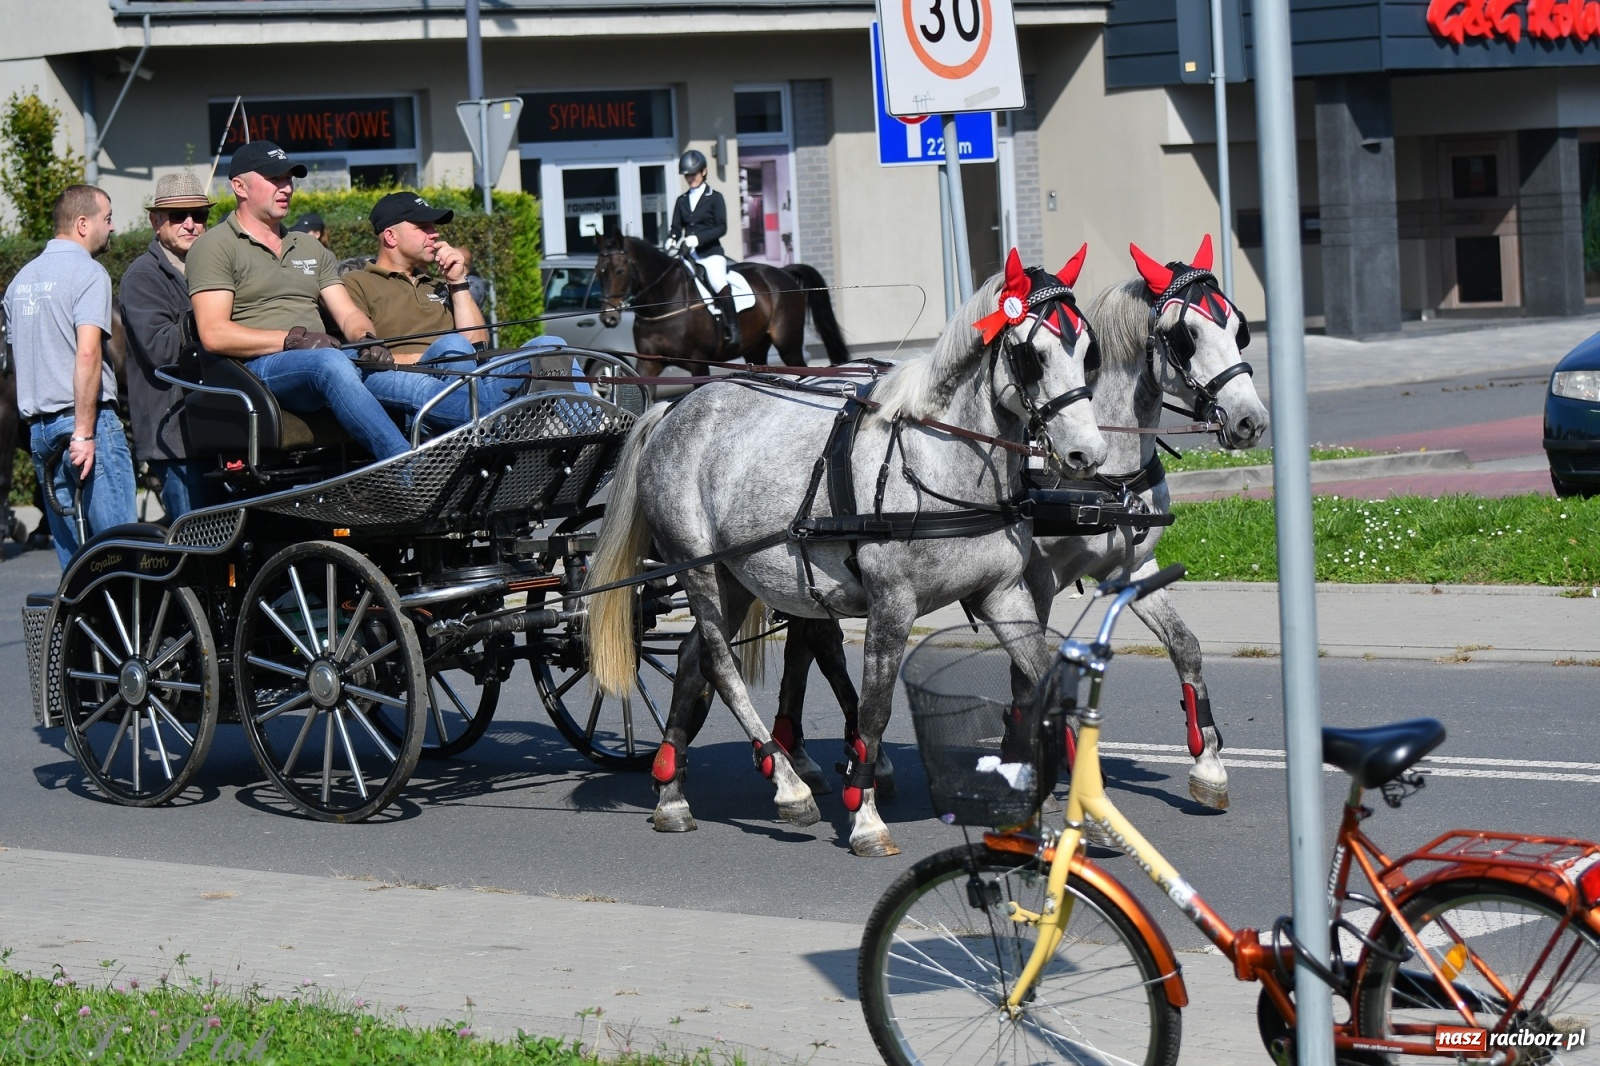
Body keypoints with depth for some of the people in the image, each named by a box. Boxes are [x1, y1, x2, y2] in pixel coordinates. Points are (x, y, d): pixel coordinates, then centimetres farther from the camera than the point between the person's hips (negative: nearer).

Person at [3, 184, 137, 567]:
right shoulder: (88, 272, -9)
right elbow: (88, 353, -20)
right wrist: (85, 432, -20)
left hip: (39, 427, 8)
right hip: (86, 420, -8)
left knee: (72, 557, 9)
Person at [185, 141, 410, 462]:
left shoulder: (310, 249, 29)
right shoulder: (215, 247, 6)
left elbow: (348, 314, 19)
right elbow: (214, 334, -7)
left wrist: (367, 338, -5)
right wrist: (293, 339, -15)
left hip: (326, 362, 7)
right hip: (257, 369, -7)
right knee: (331, 362, -38)